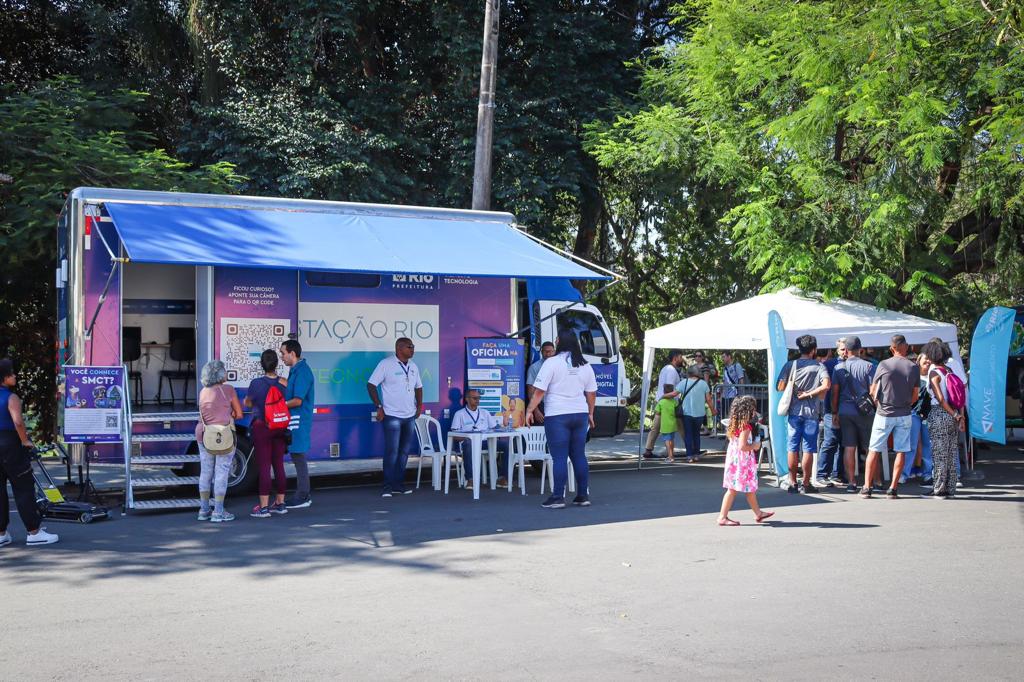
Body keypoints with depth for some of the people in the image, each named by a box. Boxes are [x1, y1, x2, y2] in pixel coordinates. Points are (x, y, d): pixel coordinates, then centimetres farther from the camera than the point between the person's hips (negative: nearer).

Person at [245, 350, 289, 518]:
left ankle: (263, 507, -2)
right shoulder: (283, 382, -3)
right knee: (279, 465, 12)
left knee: (264, 467, -2)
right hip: (280, 428, 4)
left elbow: (247, 403, 2)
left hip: (261, 428, -4)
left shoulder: (256, 383, -12)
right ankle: (280, 503, 20)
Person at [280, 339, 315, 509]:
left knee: (298, 456, -5)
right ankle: (303, 494, 22)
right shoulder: (295, 370, 16)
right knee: (297, 456, 14)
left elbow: (297, 400, -21)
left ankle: (302, 497, 1)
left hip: (299, 419, -10)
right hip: (294, 419, 10)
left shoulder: (302, 372, -17)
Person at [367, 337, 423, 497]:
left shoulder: (413, 367, 11)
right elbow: (371, 385, -9)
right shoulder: (386, 364, -8)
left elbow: (418, 387, 23)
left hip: (410, 416, 7)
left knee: (404, 452, 10)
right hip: (392, 416, -6)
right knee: (391, 452, -7)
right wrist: (379, 407, -13)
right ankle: (388, 486, -1)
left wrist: (419, 406, 10)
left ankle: (399, 484, 17)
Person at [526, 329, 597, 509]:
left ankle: (558, 497, -4)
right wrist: (590, 414, 25)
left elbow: (539, 391, -11)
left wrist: (530, 410, -3)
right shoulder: (585, 366, 9)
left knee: (559, 457, -3)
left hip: (557, 416, -5)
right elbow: (592, 394, 15)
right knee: (579, 456, 11)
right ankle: (583, 495, 13)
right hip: (580, 415, 5)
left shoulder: (552, 363, -8)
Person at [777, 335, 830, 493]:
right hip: (811, 413, -2)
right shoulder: (819, 366, -3)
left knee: (793, 448, 7)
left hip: (794, 411, 2)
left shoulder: (790, 365, 0)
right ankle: (806, 484, 7)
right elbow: (826, 385, -18)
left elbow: (780, 387, -5)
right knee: (808, 449, 4)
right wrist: (808, 394, -10)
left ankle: (793, 483, 10)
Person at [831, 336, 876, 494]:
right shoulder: (868, 366, -4)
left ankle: (851, 482, 3)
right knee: (870, 448, 8)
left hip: (845, 411, 2)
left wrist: (834, 412, 10)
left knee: (849, 448, 3)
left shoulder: (839, 367, 2)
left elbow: (835, 392, 3)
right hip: (865, 412, -1)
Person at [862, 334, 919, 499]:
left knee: (874, 451, 5)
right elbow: (915, 396, 3)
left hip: (884, 414, -1)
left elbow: (873, 391, -1)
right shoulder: (914, 368, -2)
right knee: (901, 451, 7)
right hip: (904, 415, 1)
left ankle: (866, 487, 4)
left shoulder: (883, 365, -7)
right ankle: (893, 488, 5)